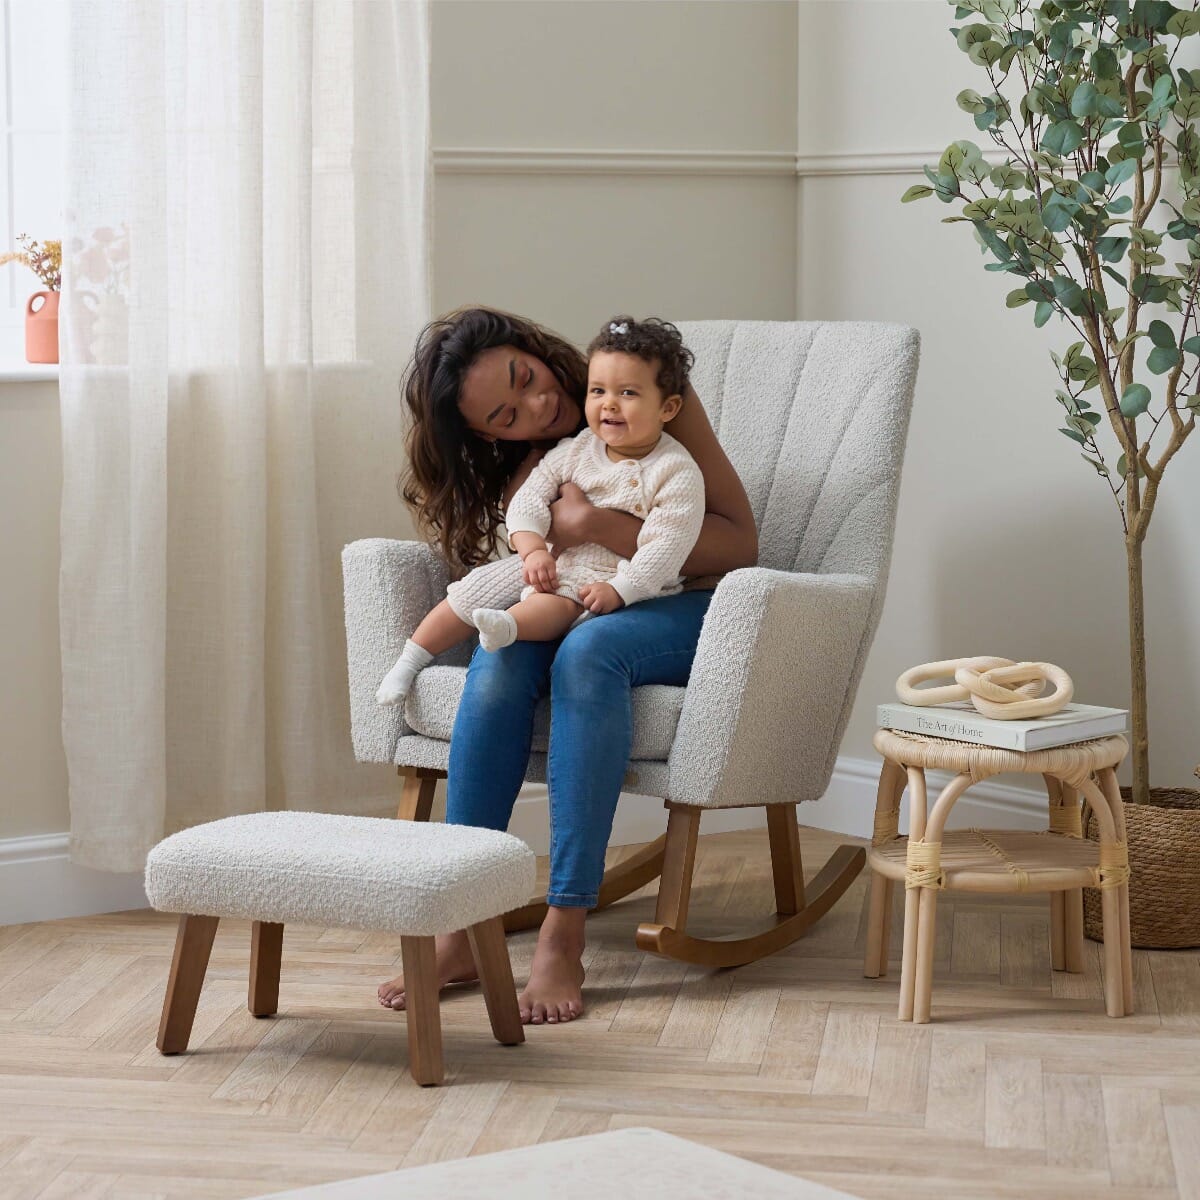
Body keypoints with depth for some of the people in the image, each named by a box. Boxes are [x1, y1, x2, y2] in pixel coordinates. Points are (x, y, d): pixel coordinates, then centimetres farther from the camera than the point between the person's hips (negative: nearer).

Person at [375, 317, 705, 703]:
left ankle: (507, 627, -64)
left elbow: (667, 545, -19)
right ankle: (410, 660, 6)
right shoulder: (576, 450, 4)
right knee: (477, 587, -4)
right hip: (552, 565, 6)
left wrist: (618, 589, -28)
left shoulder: (677, 471, -11)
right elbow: (528, 499, 0)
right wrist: (533, 550, -19)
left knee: (556, 604, -36)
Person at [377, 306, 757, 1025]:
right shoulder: (524, 466, 5)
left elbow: (740, 543, -14)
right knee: (503, 658, -31)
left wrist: (606, 528, -25)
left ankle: (564, 937, -41)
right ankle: (462, 927, -32)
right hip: (571, 611, 4)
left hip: (686, 614, -4)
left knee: (587, 650, -37)